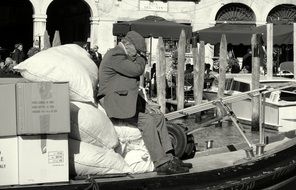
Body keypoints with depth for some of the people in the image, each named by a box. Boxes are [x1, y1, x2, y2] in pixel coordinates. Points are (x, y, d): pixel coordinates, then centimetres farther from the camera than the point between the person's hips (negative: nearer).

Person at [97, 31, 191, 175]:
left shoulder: (122, 56, 20)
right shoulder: (115, 55, -13)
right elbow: (137, 70, -21)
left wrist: (145, 104, 14)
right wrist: (141, 58, 0)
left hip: (128, 101, 11)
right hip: (115, 103, -11)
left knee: (158, 116, 2)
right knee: (146, 122, -24)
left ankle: (169, 158, 0)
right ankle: (161, 164, -22)